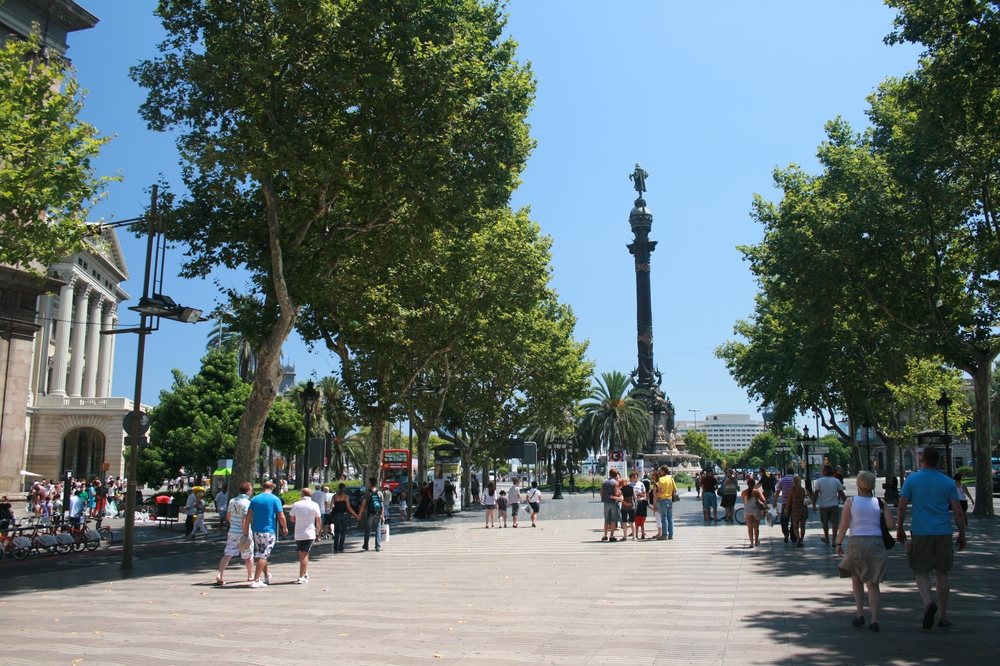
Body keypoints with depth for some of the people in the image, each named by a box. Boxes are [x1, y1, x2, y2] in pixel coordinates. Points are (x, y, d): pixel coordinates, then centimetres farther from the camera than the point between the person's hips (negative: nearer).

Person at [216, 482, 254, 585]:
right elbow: (245, 518, -20)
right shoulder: (247, 502, -12)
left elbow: (228, 516, 16)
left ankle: (220, 575, -15)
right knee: (249, 555, 12)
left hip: (232, 531, 5)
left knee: (227, 554, 1)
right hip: (243, 532, -5)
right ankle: (250, 576, 24)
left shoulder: (232, 501, 8)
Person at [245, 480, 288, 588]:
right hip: (269, 531, -5)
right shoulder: (275, 499, -5)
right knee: (263, 556, -4)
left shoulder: (255, 499, 6)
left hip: (257, 531, 5)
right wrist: (285, 528, 6)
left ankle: (267, 576, 33)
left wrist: (246, 530, 6)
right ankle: (256, 580, -10)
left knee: (262, 554, 18)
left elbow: (248, 516, 2)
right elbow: (281, 516, -7)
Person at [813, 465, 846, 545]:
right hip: (834, 505, 0)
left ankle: (827, 538, 28)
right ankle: (834, 540, -5)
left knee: (825, 522, 16)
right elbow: (841, 494, 1)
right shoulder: (836, 481, 0)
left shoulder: (819, 481, -6)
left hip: (823, 505, 0)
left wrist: (814, 505, -4)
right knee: (835, 523, 2)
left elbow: (816, 494, -8)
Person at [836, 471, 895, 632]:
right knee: (873, 584, 6)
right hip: (876, 544, 1)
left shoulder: (850, 502, -2)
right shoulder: (880, 503, 1)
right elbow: (891, 525, -6)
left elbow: (844, 525, -8)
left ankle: (860, 615, 16)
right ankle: (874, 620, -3)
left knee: (856, 580, 20)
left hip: (856, 543, -1)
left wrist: (839, 543, 1)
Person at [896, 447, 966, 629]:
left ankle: (928, 602, -22)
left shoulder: (912, 479, -2)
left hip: (920, 532, -2)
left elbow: (902, 507, -3)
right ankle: (944, 616, 15)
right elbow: (958, 512, 1)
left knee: (921, 573, 4)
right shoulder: (948, 482, 2)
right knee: (942, 574, 11)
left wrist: (899, 529, 7)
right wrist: (962, 534, 12)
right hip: (943, 533, 2)